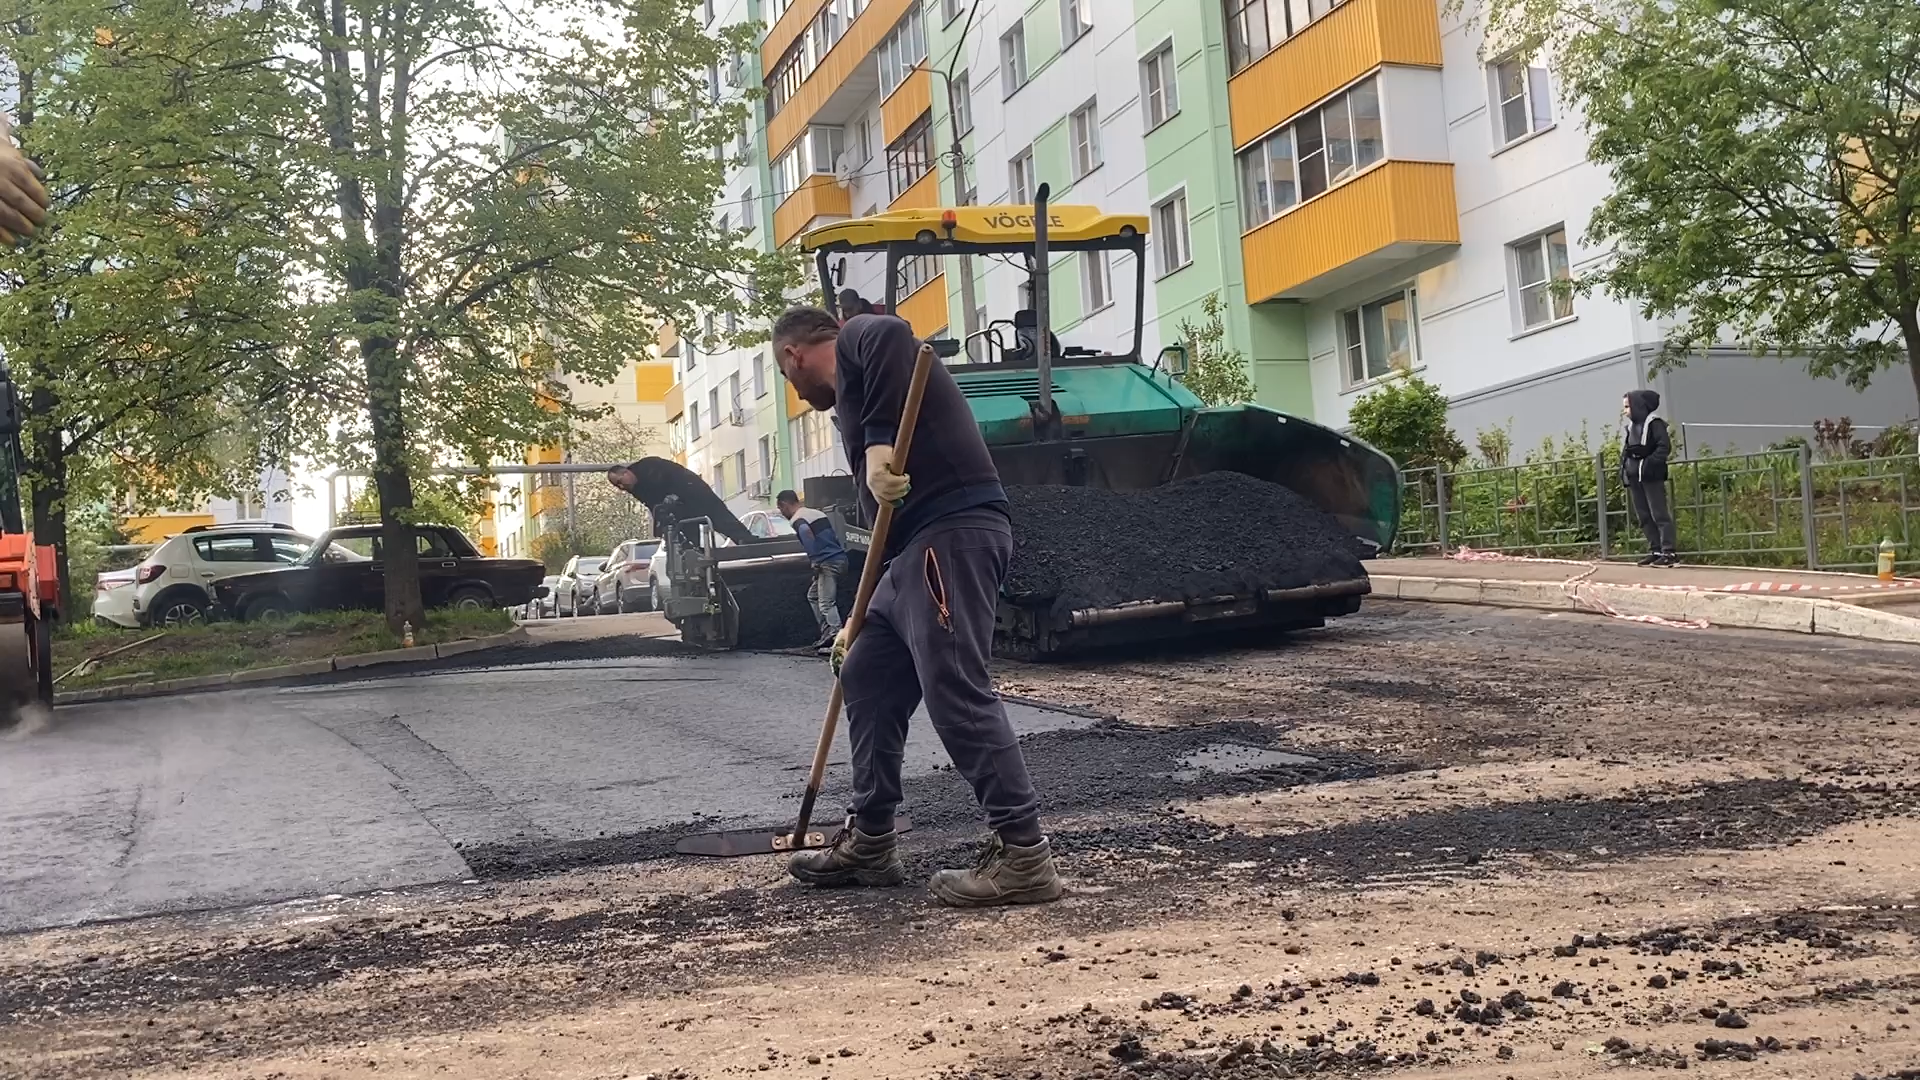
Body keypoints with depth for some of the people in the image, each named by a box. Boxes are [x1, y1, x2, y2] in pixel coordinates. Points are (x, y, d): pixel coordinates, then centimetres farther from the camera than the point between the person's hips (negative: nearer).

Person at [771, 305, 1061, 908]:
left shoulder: (859, 339, 6)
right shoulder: (853, 393, 31)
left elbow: (893, 336, -22)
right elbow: (884, 519, 32)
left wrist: (879, 449, -22)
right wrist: (860, 621, 34)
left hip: (953, 532, -10)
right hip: (919, 546, 10)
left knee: (956, 692, -14)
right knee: (866, 679, 15)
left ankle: (1024, 855, -13)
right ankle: (871, 842, 22)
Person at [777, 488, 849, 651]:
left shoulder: (798, 520, -7)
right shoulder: (817, 513, 21)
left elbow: (806, 531, -31)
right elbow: (835, 536, 22)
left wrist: (814, 560, -26)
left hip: (827, 564, -9)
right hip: (840, 558, 9)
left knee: (826, 603, -13)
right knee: (813, 595, 19)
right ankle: (827, 632, 14)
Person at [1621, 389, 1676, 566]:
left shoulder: (1653, 423, -7)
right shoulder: (1632, 426, 17)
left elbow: (1665, 447, -15)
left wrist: (1648, 464, -22)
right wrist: (1624, 466, 7)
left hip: (1651, 477, -8)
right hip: (1634, 477, 8)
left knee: (1659, 515, -8)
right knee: (1643, 517, 8)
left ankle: (1668, 552, -7)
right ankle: (1655, 551, 13)